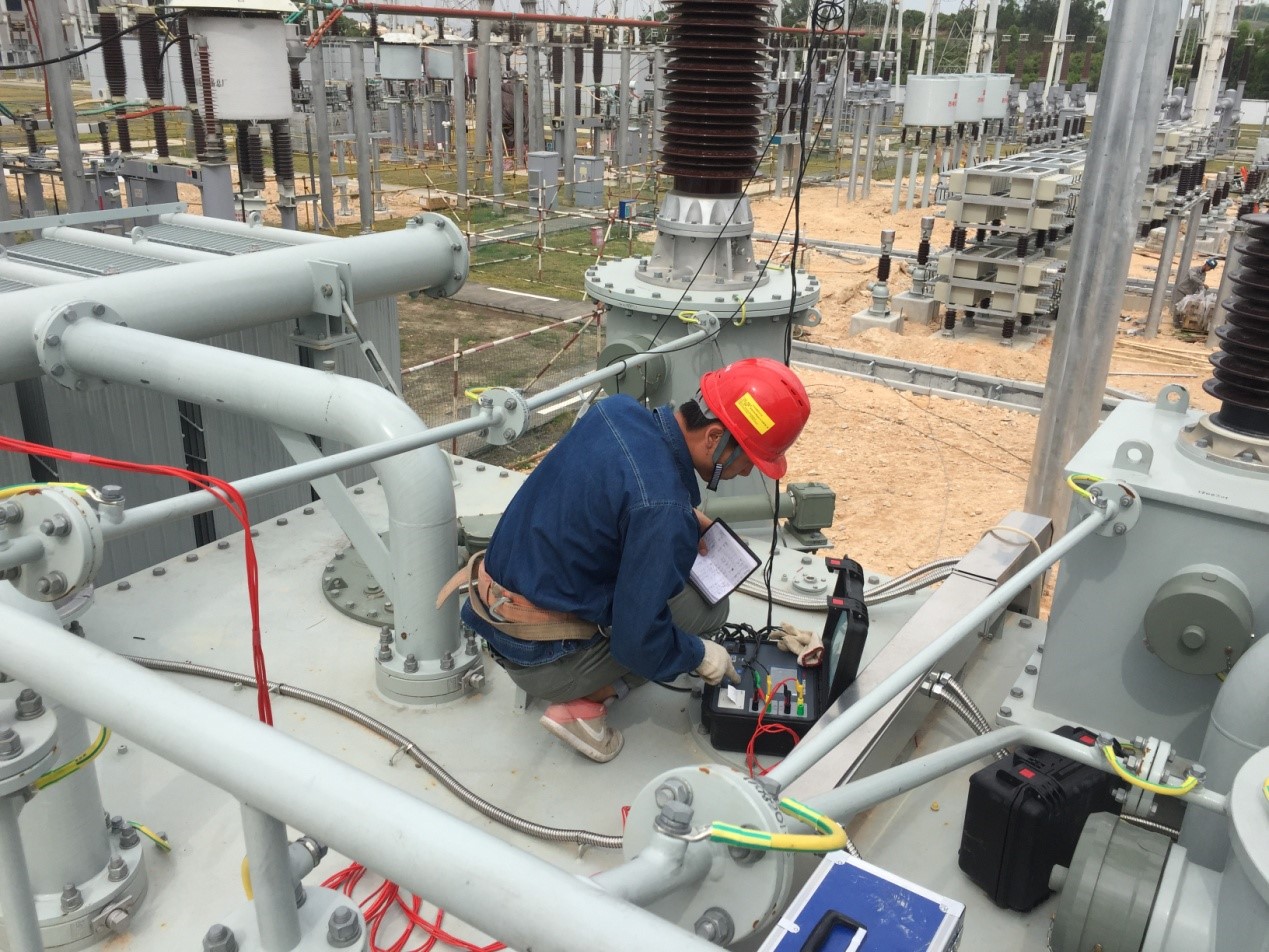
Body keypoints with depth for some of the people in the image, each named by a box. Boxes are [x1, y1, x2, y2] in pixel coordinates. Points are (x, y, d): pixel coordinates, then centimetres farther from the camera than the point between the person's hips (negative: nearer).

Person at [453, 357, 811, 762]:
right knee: (707, 602, 2)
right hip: (542, 660, -8)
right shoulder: (663, 507, -30)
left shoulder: (616, 408, -6)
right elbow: (638, 640, -23)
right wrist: (699, 655, -4)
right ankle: (585, 703, 0)